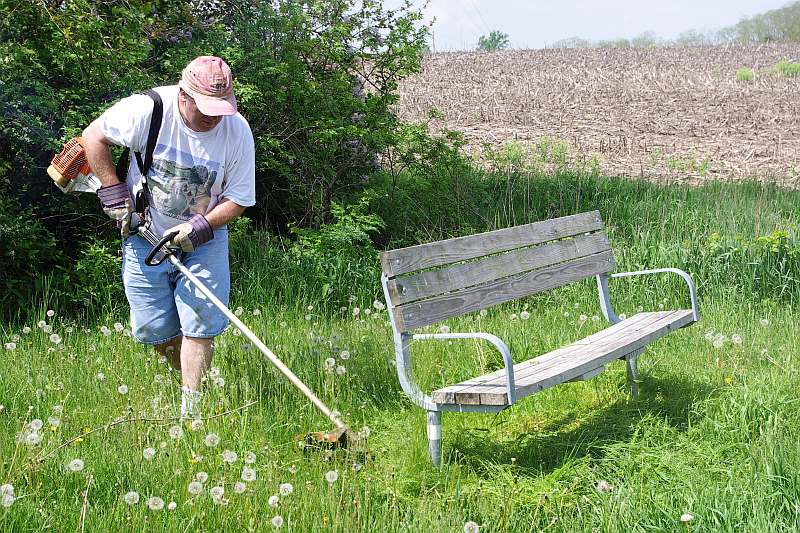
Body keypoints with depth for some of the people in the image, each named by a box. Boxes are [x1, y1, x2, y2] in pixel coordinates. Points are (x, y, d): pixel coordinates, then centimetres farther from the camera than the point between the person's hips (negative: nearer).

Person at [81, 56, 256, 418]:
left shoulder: (237, 131, -16)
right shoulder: (147, 110, -21)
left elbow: (238, 198, -8)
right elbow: (94, 136, -6)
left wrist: (201, 226, -23)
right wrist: (113, 190, -11)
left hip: (203, 239, 0)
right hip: (145, 235, 0)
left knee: (199, 326, -10)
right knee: (154, 330, 3)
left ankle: (191, 411, -3)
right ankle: (190, 377, 30)